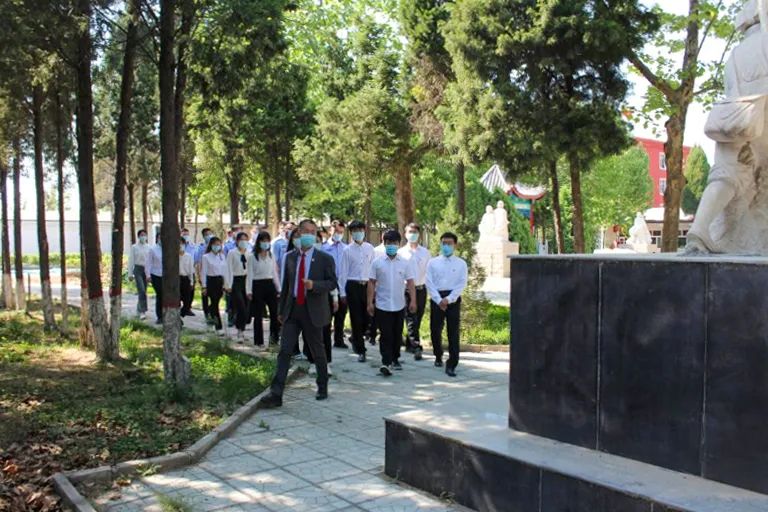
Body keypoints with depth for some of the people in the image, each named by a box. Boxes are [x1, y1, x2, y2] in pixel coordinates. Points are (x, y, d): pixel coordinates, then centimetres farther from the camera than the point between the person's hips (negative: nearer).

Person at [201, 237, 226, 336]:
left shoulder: (222, 256, 10)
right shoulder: (206, 257, -4)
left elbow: (225, 270, 11)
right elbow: (203, 272, -4)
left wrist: (225, 284, 7)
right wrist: (204, 286, -7)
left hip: (220, 280, 4)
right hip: (211, 280, -4)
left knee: (215, 302, 11)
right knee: (215, 303, -5)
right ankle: (219, 327, -4)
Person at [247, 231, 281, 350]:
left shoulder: (271, 256, 10)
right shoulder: (252, 257, -2)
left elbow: (274, 273, 12)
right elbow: (250, 275, -4)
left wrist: (279, 289, 8)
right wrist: (249, 291, -11)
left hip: (270, 285, 3)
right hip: (258, 285, -3)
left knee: (275, 312, -5)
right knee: (258, 315, 3)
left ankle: (274, 336, 12)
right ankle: (259, 341, 12)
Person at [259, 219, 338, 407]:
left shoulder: (325, 259, -2)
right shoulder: (290, 257, 9)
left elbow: (332, 283, -4)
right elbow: (285, 284, 14)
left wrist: (314, 285, -23)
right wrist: (281, 310, 14)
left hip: (313, 312, -3)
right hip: (292, 311, 3)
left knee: (318, 352, 10)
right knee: (284, 351, -4)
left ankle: (322, 388, 29)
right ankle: (276, 394, -5)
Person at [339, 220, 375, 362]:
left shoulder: (370, 248, 5)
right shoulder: (347, 250, 0)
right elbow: (344, 272, 1)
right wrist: (342, 292, 0)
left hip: (367, 285, 2)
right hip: (352, 286, -2)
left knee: (367, 317, 3)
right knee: (356, 319, 1)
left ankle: (356, 339, 33)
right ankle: (360, 350, 11)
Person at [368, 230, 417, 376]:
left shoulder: (405, 263, 1)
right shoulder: (377, 263, -2)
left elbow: (410, 283, 0)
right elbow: (371, 283, 0)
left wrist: (413, 300, -9)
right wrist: (370, 302, -4)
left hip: (399, 305, 2)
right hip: (382, 305, -2)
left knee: (397, 334, 12)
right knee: (386, 335, -6)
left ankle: (395, 359, 28)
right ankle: (386, 363, -9)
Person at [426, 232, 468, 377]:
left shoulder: (461, 264, 4)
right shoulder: (433, 262, 5)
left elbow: (462, 284, -3)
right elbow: (429, 283, -2)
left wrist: (448, 299, -14)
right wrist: (439, 300, -12)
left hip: (453, 299, -1)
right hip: (437, 299, 1)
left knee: (453, 332, -5)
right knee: (435, 330, 10)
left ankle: (451, 365, -2)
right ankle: (438, 356, 34)